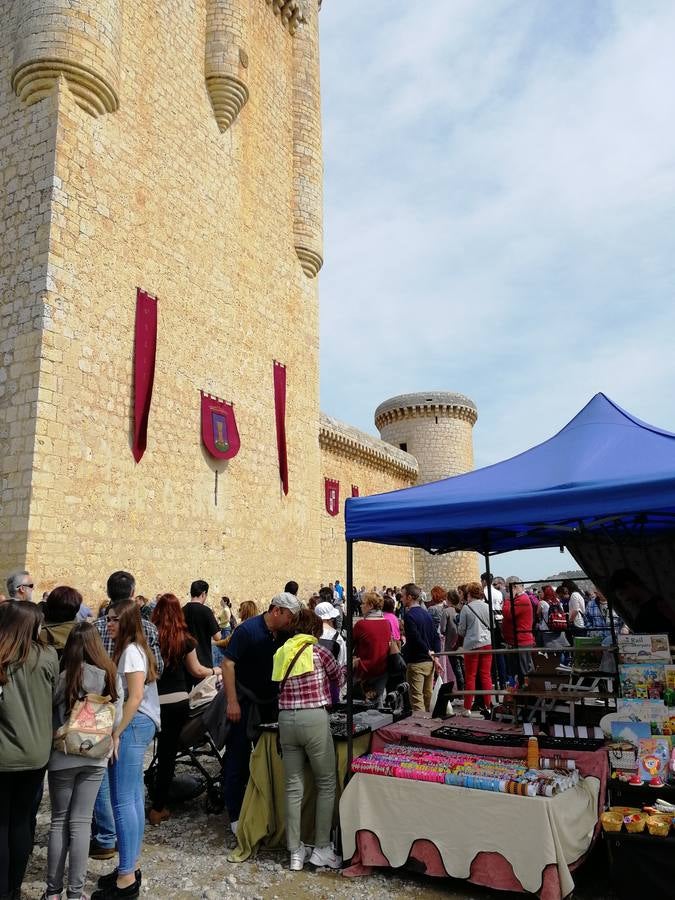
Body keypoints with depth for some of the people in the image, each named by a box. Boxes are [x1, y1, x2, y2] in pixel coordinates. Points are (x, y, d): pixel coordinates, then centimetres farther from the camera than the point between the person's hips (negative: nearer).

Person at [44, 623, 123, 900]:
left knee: (59, 821, 13)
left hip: (63, 756, -1)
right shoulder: (112, 677, -7)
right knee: (81, 822, 9)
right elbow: (117, 720, -3)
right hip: (96, 757, 1)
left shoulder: (63, 677, -13)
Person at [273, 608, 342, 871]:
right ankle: (321, 849, 16)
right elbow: (337, 677, 13)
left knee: (294, 787, 12)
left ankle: (295, 852, 18)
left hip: (286, 720, 5)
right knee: (326, 785, 10)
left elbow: (279, 689, 9)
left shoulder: (281, 653, 11)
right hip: (314, 719, -5)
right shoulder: (318, 651, -2)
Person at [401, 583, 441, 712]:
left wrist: (429, 652, -11)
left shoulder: (409, 615, -14)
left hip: (416, 662, -8)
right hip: (429, 662, 8)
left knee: (416, 699, -3)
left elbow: (415, 638, -23)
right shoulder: (426, 613, 11)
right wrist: (435, 658, 7)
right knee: (427, 696, 15)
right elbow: (436, 637, 11)